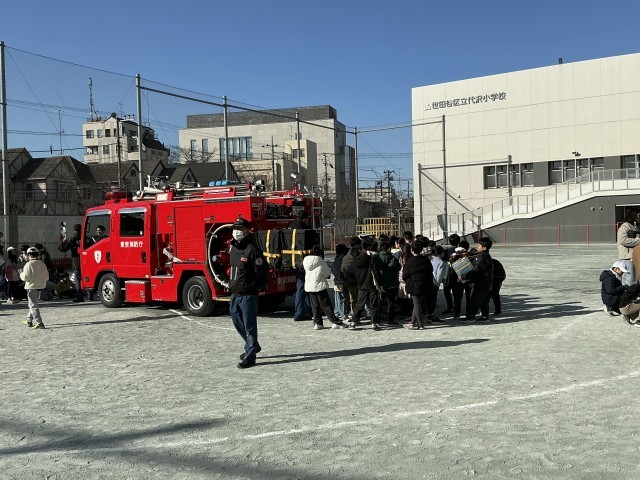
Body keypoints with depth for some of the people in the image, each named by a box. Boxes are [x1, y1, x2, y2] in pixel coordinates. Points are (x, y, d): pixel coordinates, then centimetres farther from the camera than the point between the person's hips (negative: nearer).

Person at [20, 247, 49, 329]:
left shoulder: (29, 264, -13)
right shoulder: (42, 264, 5)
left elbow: (26, 277, -13)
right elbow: (47, 277, 8)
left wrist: (21, 274, 7)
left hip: (31, 287, -7)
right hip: (40, 287, 7)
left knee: (33, 305, -5)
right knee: (33, 304, 21)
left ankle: (39, 323, -15)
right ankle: (29, 321, 30)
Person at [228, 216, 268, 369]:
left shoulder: (252, 249, -16)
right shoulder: (233, 248, 10)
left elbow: (263, 270, -16)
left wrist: (258, 287, -10)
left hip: (248, 295, -9)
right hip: (235, 294, 9)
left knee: (249, 326, -2)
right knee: (237, 322, 19)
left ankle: (250, 357, 6)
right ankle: (253, 346, 38)